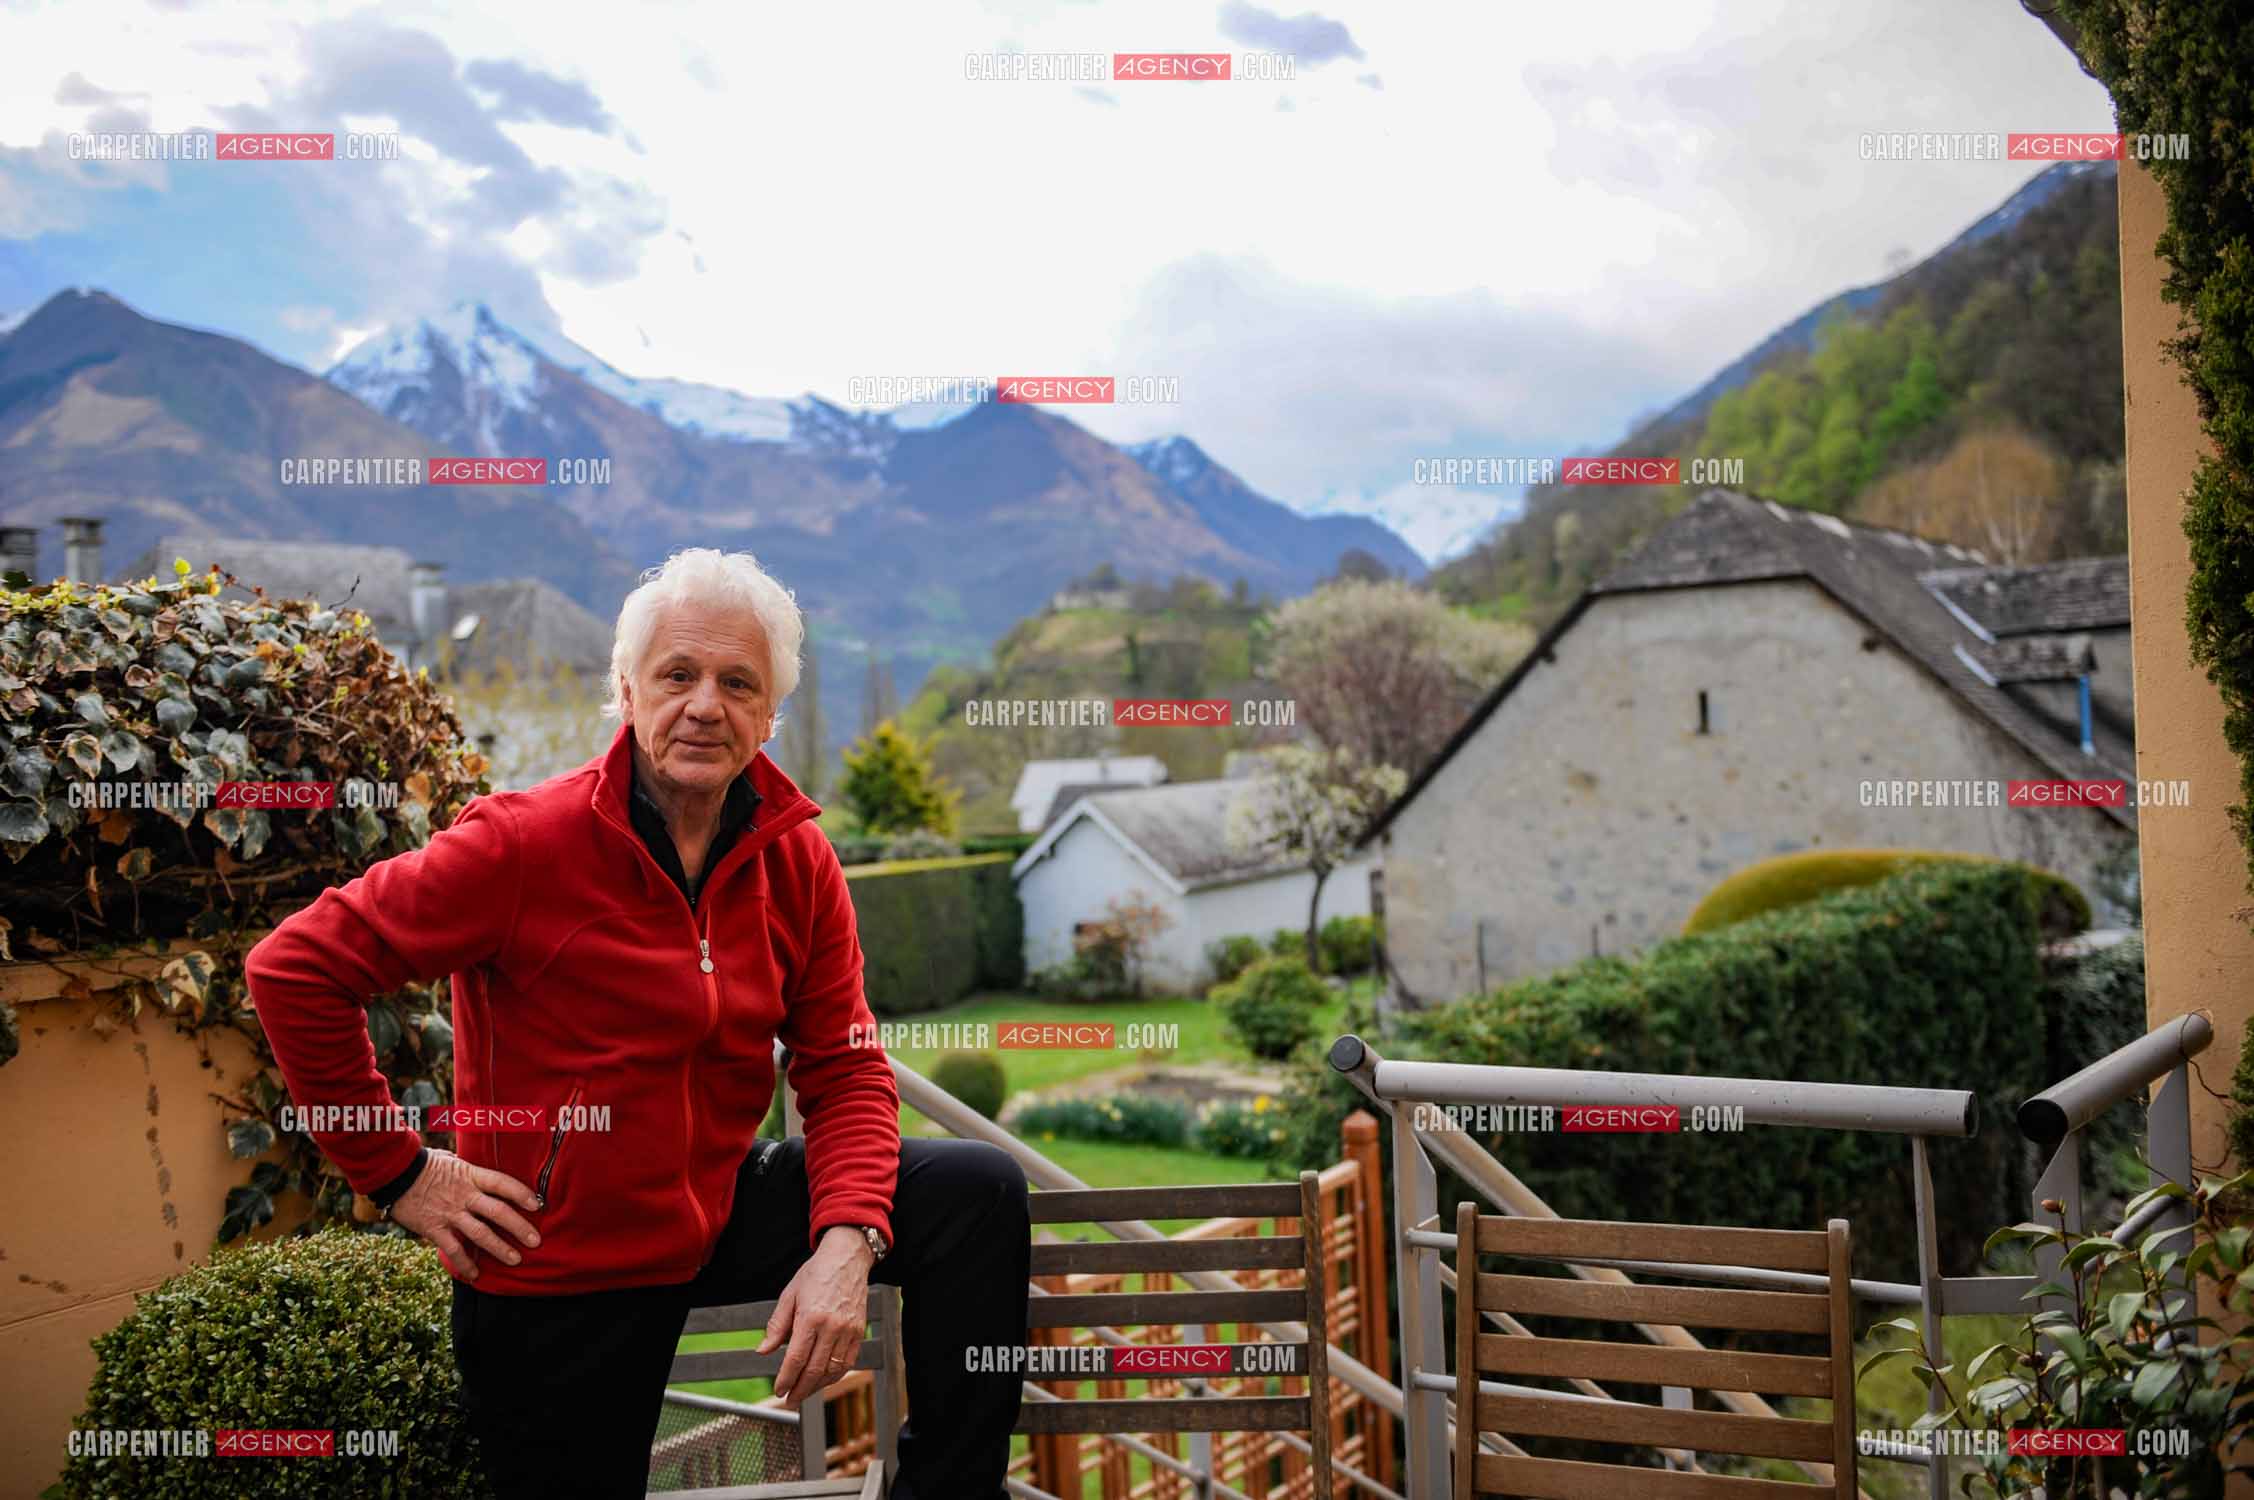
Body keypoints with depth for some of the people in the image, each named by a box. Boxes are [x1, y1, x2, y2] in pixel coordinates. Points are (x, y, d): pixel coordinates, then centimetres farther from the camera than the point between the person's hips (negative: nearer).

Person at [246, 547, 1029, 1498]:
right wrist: (397, 1173, -15)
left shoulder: (797, 859, -5)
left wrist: (845, 1242, -20)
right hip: (556, 1269, -5)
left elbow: (844, 1068, -3)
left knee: (976, 1193, -3)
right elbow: (295, 967, -20)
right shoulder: (525, 844, -21)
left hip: (720, 1214, 5)